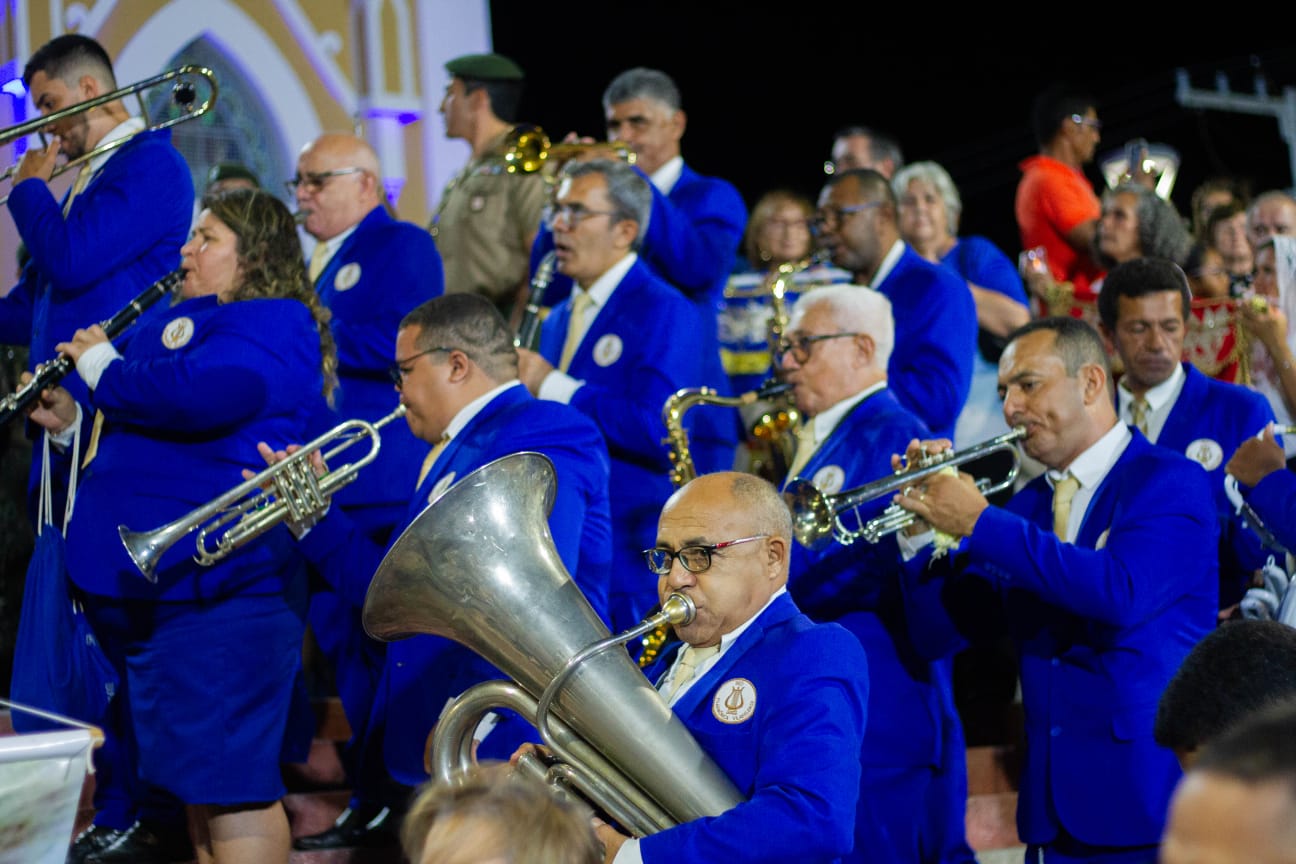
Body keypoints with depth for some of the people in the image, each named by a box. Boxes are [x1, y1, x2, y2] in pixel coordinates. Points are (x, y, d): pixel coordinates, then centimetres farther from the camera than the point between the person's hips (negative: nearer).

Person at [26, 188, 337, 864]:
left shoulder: (274, 325, -10)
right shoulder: (183, 320, 21)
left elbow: (197, 396, -27)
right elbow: (140, 428, 28)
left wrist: (102, 364, -11)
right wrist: (75, 421, 9)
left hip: (211, 587, -10)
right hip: (144, 581, 10)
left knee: (223, 778, -10)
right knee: (194, 772, 16)